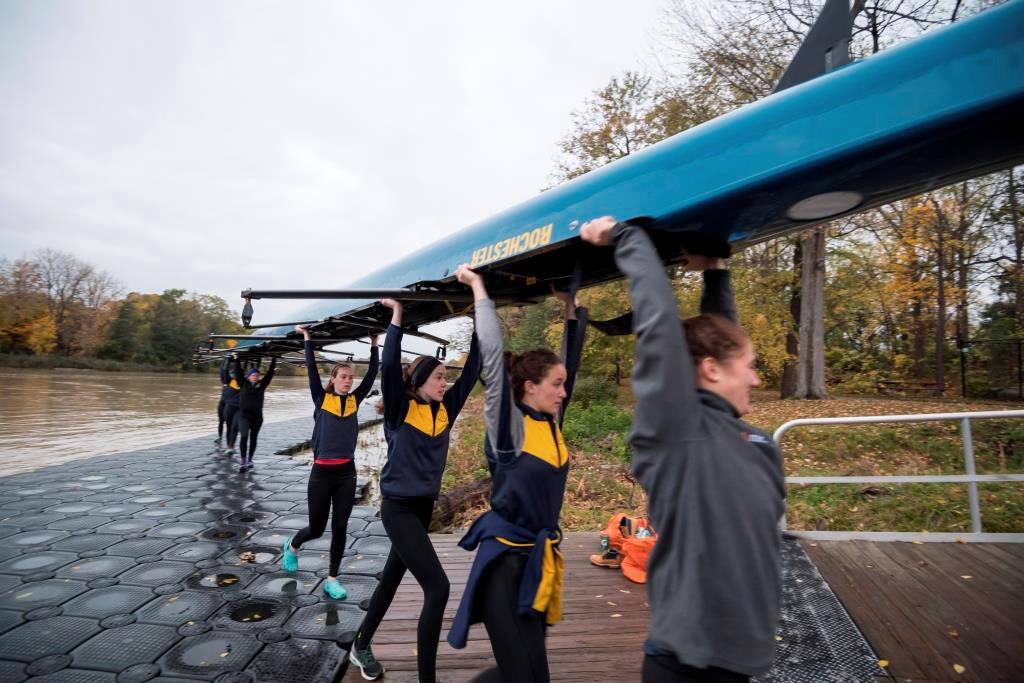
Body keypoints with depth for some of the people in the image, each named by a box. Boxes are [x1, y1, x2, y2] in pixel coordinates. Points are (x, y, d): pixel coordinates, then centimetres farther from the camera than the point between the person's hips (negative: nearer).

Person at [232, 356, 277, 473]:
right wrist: (237, 359, -4)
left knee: (253, 439, 11)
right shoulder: (243, 384, 0)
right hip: (244, 414, -2)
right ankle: (243, 461, -12)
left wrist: (274, 360, 4)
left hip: (257, 415, 2)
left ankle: (249, 459, 25)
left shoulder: (261, 384, 3)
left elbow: (270, 373, 4)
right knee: (244, 437, -14)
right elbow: (238, 371, -3)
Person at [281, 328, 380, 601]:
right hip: (321, 473, -2)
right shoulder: (321, 399, -3)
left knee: (340, 528, 6)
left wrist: (374, 344, 3)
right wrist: (307, 338, -4)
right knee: (316, 528, 12)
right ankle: (291, 547, 45)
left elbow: (372, 374, 2)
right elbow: (311, 369, -7)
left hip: (347, 474, 3)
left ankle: (332, 579, 20)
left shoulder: (354, 400, 4)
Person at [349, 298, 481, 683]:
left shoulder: (445, 410, 2)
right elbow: (389, 366, -25)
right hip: (398, 508, -7)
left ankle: (361, 646, 43)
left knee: (392, 577, 22)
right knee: (437, 587, -11)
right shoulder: (401, 410, -12)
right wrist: (396, 317, -22)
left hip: (424, 507, 7)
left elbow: (472, 371, 1)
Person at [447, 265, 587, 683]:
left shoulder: (552, 423, 4)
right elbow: (492, 354, -20)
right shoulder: (510, 427, -13)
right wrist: (478, 289, -15)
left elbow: (570, 361, 11)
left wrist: (570, 308, 11)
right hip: (504, 558, -7)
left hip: (539, 558, 7)